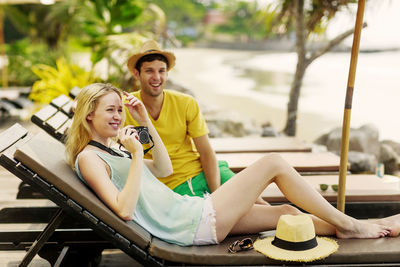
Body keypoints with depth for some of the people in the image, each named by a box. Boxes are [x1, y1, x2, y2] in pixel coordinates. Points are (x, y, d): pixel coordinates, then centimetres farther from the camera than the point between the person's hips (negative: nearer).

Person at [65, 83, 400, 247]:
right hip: (191, 224, -10)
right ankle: (347, 224, 6)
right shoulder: (89, 157, -11)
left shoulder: (111, 147, 17)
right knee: (273, 163, -6)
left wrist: (146, 121, 13)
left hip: (189, 213, 10)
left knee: (283, 212, 10)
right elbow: (125, 210, -24)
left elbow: (164, 169, 19)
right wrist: (137, 155, -23)